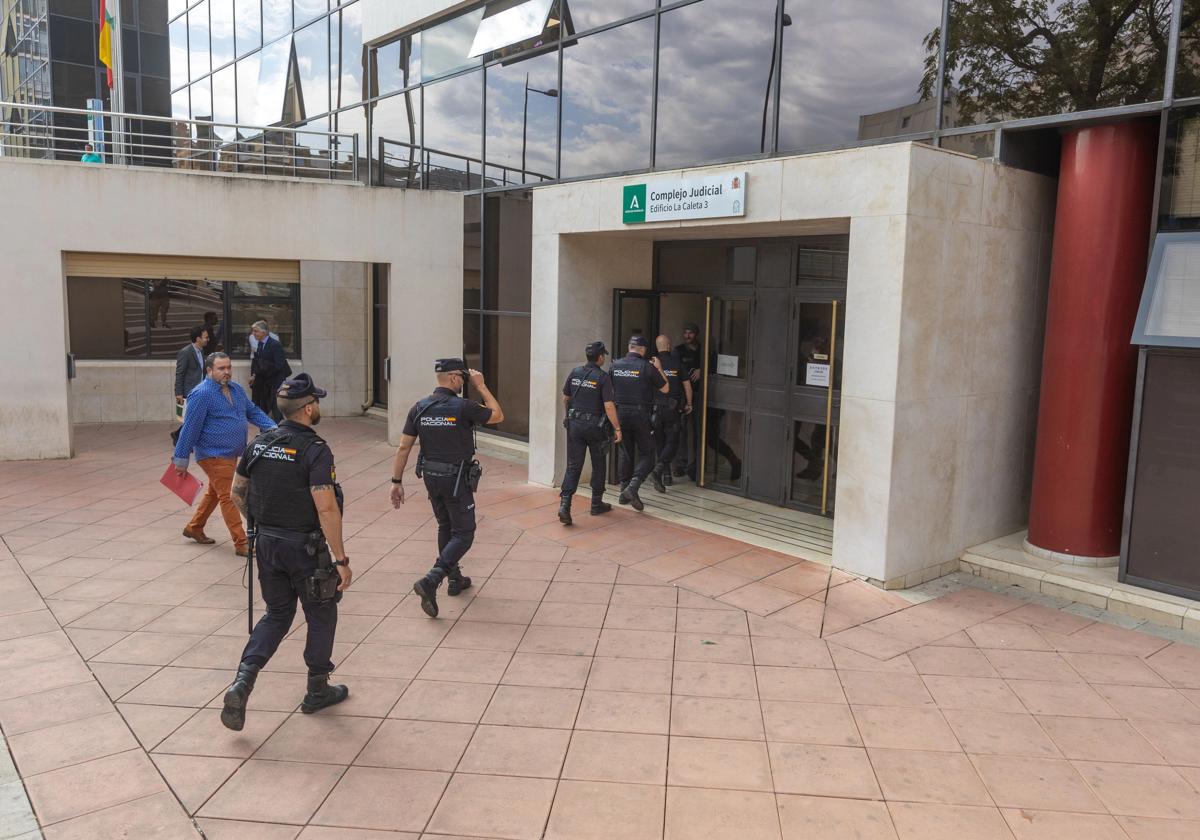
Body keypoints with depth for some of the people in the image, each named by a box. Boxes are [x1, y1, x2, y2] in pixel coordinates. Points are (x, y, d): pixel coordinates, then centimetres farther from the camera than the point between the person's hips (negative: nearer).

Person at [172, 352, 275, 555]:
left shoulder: (236, 389, 9)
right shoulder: (202, 394, -17)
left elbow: (253, 412, 14)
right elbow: (190, 428, -15)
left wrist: (272, 427, -4)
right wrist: (182, 459, -13)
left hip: (231, 454, 9)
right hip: (214, 455, -9)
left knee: (214, 492, 23)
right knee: (228, 498, -8)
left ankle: (194, 527, 42)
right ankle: (241, 544, -5)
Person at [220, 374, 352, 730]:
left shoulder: (259, 443, 2)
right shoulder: (315, 450, -19)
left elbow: (237, 492, 11)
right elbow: (326, 507, -25)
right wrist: (341, 560, -20)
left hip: (267, 542, 6)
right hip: (304, 547, -6)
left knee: (277, 613, 20)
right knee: (322, 615, 14)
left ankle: (242, 682, 4)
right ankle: (317, 691, 27)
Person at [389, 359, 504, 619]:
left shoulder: (419, 408, -1)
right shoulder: (463, 407, -16)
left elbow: (404, 447, -1)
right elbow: (498, 416, -1)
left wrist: (397, 481, 5)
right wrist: (481, 386, 3)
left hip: (431, 477, 6)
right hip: (457, 479, -6)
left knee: (445, 527, 24)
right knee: (463, 534, 0)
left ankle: (455, 579, 34)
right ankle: (430, 582, -16)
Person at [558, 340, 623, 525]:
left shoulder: (575, 373, 2)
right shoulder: (603, 378, -12)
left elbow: (565, 398, 12)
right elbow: (609, 406, -16)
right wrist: (617, 428, -10)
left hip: (574, 424, 3)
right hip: (595, 426, -3)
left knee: (573, 466, 3)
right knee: (598, 465, 15)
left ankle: (564, 505, -11)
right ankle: (596, 504, 24)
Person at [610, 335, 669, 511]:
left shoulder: (615, 365, 2)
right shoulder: (647, 367, -10)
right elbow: (665, 389, 0)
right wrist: (659, 369, 11)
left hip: (621, 413, 4)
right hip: (640, 415, -4)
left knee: (625, 453, 15)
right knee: (646, 454, 4)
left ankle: (624, 492, 17)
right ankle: (632, 487, -14)